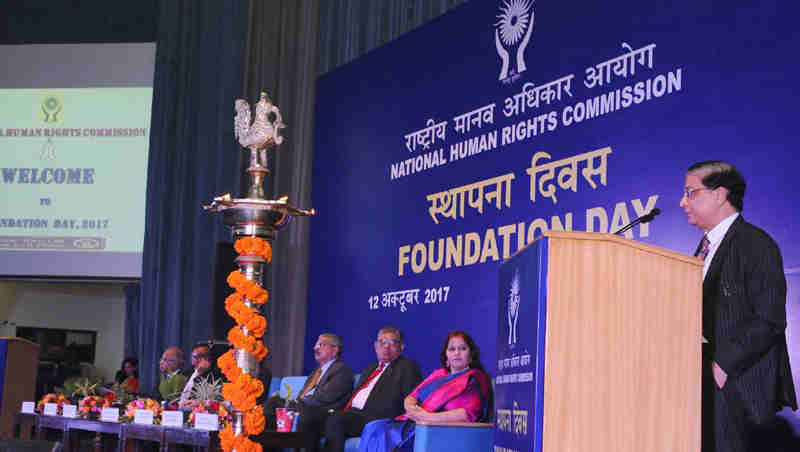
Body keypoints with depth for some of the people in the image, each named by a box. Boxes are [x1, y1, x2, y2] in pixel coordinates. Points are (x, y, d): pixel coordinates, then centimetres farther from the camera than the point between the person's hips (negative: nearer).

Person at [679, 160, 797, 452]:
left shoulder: (756, 245, -10)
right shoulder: (707, 247, 18)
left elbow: (769, 321, -16)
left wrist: (723, 365, -18)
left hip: (739, 385, -8)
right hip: (710, 384, 8)